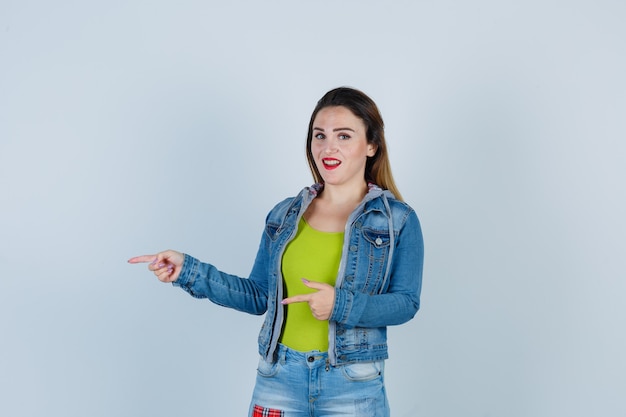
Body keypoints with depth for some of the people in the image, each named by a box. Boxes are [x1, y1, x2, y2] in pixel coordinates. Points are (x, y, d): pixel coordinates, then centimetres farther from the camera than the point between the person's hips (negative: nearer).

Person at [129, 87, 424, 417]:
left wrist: (342, 304, -23)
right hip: (278, 377, 3)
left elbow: (406, 302, -7)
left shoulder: (398, 220, -4)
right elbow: (259, 296, 8)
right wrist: (188, 271, 0)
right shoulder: (284, 215, 6)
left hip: (352, 385, -2)